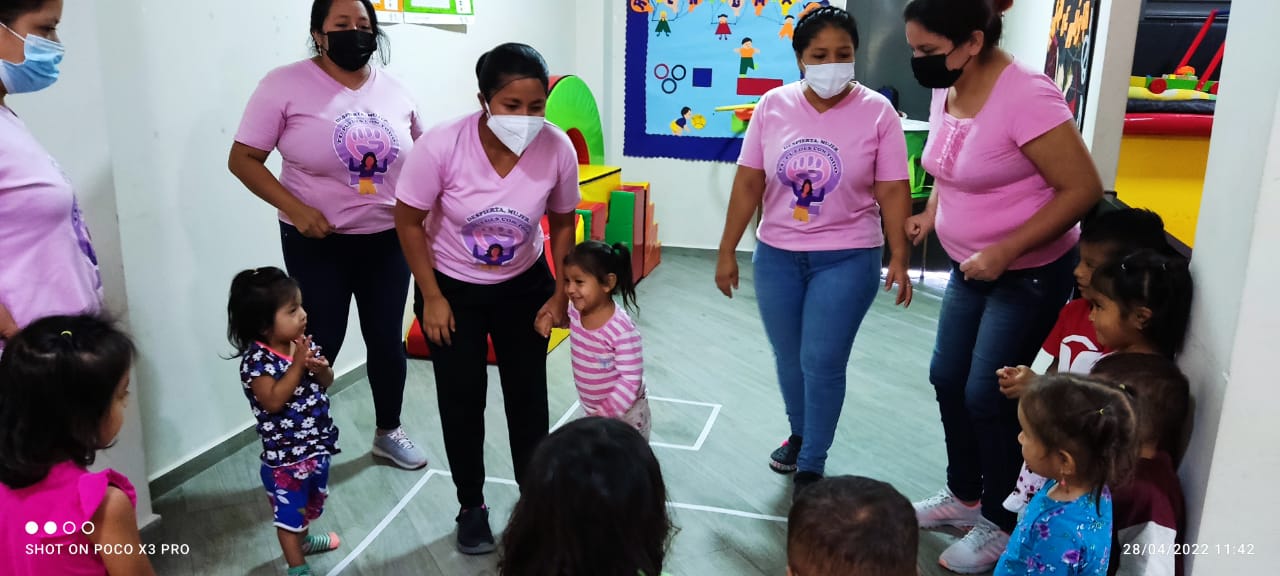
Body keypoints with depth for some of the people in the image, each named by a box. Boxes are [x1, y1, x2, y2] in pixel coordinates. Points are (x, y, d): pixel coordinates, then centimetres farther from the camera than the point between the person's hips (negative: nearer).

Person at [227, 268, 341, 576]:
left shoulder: (302, 343, -3)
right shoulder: (257, 359, -23)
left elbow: (327, 383, 4)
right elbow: (273, 401, -31)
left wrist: (322, 368, -18)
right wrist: (297, 365, -31)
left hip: (317, 442, 7)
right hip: (285, 452, -7)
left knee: (311, 499, 29)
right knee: (289, 511, 8)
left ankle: (303, 538, 53)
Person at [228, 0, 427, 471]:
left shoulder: (393, 89, 3)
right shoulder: (286, 84, -10)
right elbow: (243, 159, -9)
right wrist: (295, 210, -20)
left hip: (388, 239, 4)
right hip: (319, 243, -4)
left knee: (388, 340, 14)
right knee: (320, 347, 4)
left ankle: (388, 432, 35)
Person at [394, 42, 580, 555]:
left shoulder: (558, 149, -23)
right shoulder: (441, 146, -29)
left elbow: (562, 223, -5)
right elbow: (409, 223, -14)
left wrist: (561, 294, -4)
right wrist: (432, 298, -12)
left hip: (524, 286, 2)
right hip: (452, 287, -1)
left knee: (528, 394, 11)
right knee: (462, 400, 6)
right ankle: (471, 507, 27)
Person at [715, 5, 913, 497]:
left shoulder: (876, 111, -8)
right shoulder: (773, 106, -2)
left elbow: (893, 192, -6)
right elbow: (748, 183, 0)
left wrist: (900, 259, -11)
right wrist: (727, 252, 1)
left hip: (847, 258, -3)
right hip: (776, 255, 3)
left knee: (822, 364, -1)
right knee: (789, 358, 16)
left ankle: (812, 468, 17)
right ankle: (799, 435, 41)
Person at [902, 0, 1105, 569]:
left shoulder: (1026, 97, -26)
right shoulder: (945, 92, -1)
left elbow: (1083, 189, -24)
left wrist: (1006, 251, -27)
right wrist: (930, 214, 0)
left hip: (1030, 275, -8)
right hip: (969, 268, 8)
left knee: (989, 396, -1)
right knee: (948, 378, 13)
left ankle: (1001, 524, 21)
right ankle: (964, 494, 34)